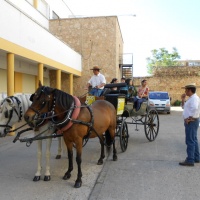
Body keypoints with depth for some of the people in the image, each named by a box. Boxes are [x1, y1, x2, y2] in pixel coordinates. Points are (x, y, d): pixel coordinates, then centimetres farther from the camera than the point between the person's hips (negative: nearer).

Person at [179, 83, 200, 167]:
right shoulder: (191, 98, 15)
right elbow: (184, 107, 25)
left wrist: (190, 118, -25)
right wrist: (183, 100, 10)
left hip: (191, 122, -11)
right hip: (190, 122, 11)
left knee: (190, 141, -7)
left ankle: (190, 160, -3)